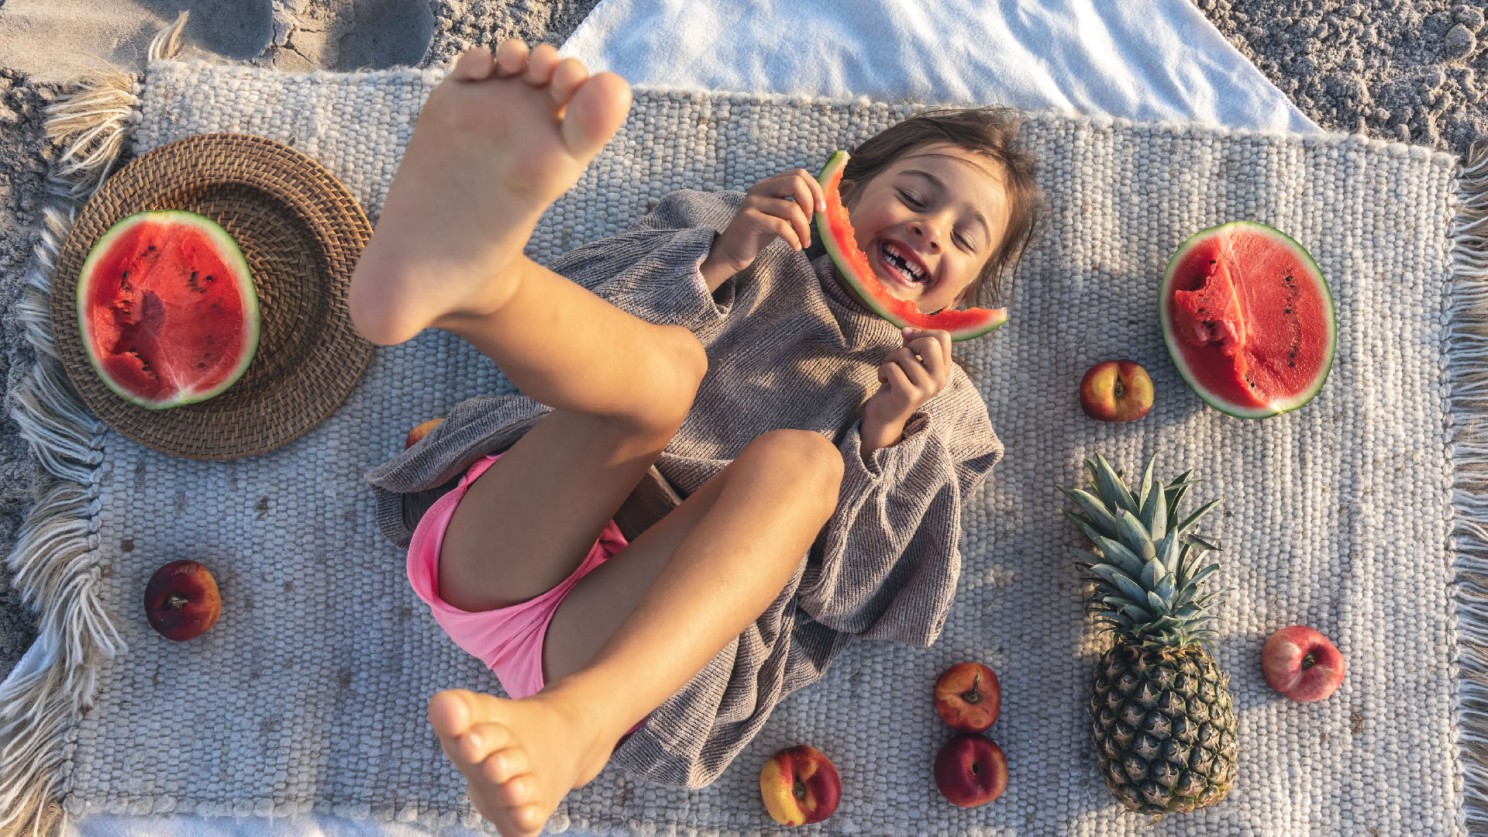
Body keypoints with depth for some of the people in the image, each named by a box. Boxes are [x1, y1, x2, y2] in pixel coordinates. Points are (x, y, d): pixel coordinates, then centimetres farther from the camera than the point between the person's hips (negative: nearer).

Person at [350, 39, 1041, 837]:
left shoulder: (934, 409, 21)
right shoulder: (757, 251, 22)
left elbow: (860, 589, 8)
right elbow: (584, 335, 9)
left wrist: (881, 438, -7)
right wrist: (717, 264, -5)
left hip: (637, 638, 0)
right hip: (497, 560, 1)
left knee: (801, 461, -26)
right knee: (660, 362, -25)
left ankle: (572, 721, -48)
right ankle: (471, 270, -61)